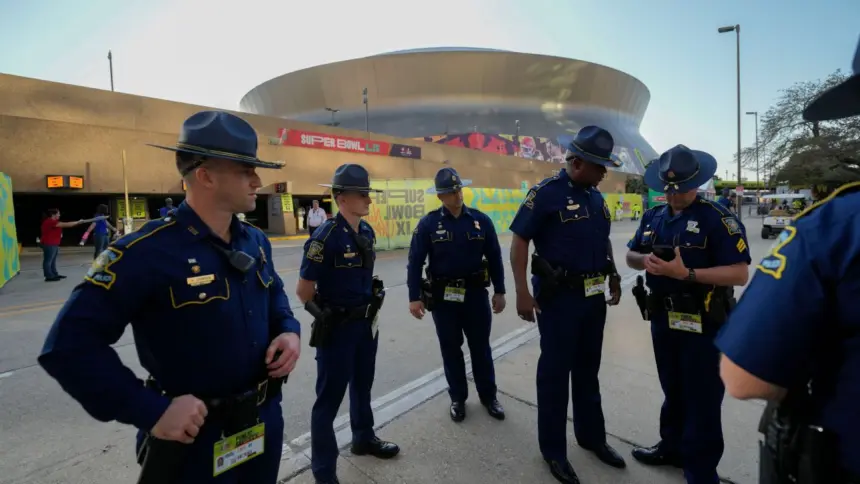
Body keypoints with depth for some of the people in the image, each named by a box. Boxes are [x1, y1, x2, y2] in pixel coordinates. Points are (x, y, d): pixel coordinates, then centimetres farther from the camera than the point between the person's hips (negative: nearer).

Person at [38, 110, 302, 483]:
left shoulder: (256, 242, 0)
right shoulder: (147, 252, -22)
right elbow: (69, 344, -20)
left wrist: (289, 330, -6)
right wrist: (152, 411, -24)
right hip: (197, 438, -6)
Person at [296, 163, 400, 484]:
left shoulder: (367, 232, 1)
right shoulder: (326, 237, -21)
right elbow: (303, 290, -16)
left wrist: (370, 307, 15)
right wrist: (328, 314, -3)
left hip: (366, 324, 7)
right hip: (337, 328, -7)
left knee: (362, 386, 24)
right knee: (329, 398, 8)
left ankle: (363, 439, 47)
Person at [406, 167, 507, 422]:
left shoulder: (481, 220, -2)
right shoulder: (428, 223, -6)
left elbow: (494, 257, 4)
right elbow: (415, 262, -4)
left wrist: (499, 291, 3)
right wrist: (414, 297, -8)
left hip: (476, 293, 1)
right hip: (443, 296, -1)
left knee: (481, 347, 13)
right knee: (451, 349, 13)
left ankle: (488, 396, 33)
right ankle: (458, 398, 32)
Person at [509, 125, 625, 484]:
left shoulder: (596, 197, 9)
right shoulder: (546, 192, -13)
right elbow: (519, 241, -16)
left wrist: (613, 275, 11)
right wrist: (522, 292, -21)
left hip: (594, 295, 7)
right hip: (559, 296, -7)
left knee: (587, 370, 20)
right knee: (555, 372, 6)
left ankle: (592, 437, 40)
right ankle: (553, 450, 25)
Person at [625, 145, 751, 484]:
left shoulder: (718, 218, -12)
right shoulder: (653, 217, 7)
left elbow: (740, 274, -17)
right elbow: (631, 256, 12)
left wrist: (687, 273, -28)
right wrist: (644, 260, -10)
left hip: (702, 323, -6)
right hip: (662, 319, 6)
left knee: (702, 399, 7)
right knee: (673, 391, 22)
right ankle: (672, 447, 41)